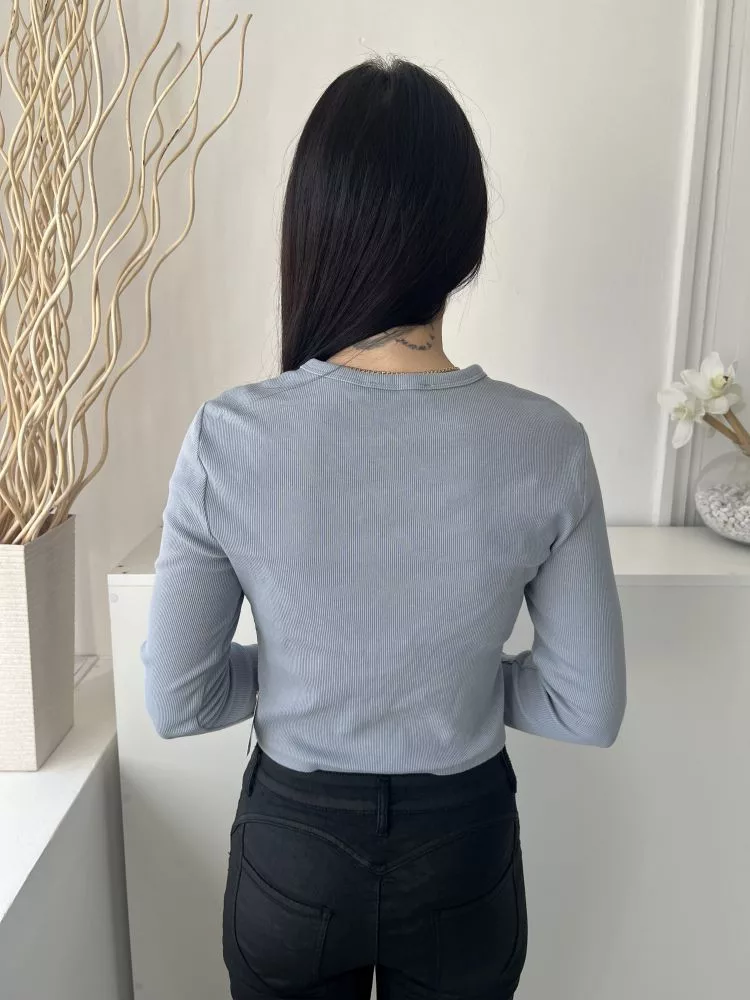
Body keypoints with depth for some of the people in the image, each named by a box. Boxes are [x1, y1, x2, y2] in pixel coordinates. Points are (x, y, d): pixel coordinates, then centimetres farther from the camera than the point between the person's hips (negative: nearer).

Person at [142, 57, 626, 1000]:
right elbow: (589, 709, -12)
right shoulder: (545, 444, -21)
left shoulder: (227, 437, -23)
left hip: (292, 846, 0)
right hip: (463, 850, 1)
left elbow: (176, 701, -13)